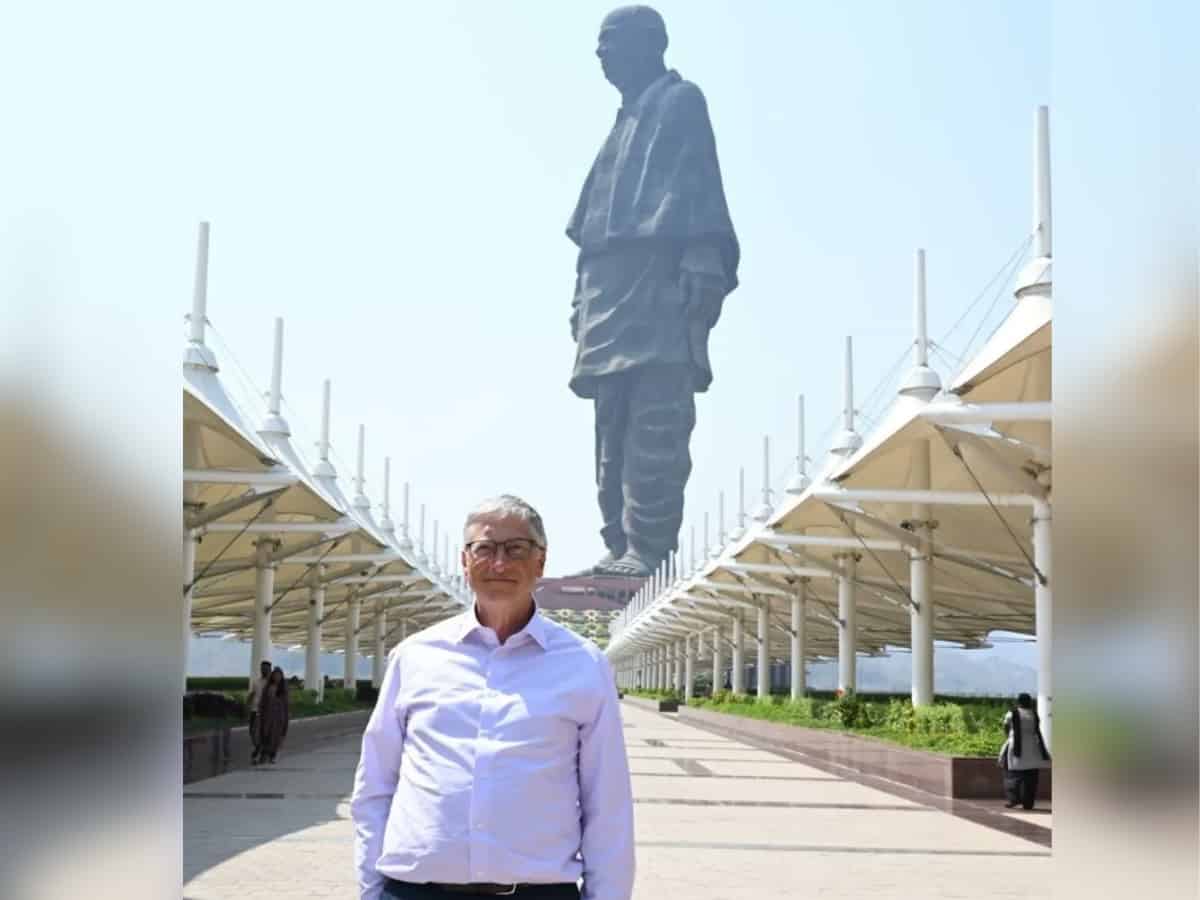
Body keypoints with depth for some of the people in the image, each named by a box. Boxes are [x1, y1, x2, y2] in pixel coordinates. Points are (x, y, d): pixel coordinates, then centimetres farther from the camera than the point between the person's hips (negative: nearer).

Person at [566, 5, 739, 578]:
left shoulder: (681, 103, 5)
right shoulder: (625, 122, 29)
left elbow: (701, 187, -8)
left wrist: (703, 264, -20)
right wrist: (584, 296, 19)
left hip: (660, 282, -9)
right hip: (613, 292, 9)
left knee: (654, 425, -17)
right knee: (614, 432, 5)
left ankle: (650, 550, -20)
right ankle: (621, 546, 8)